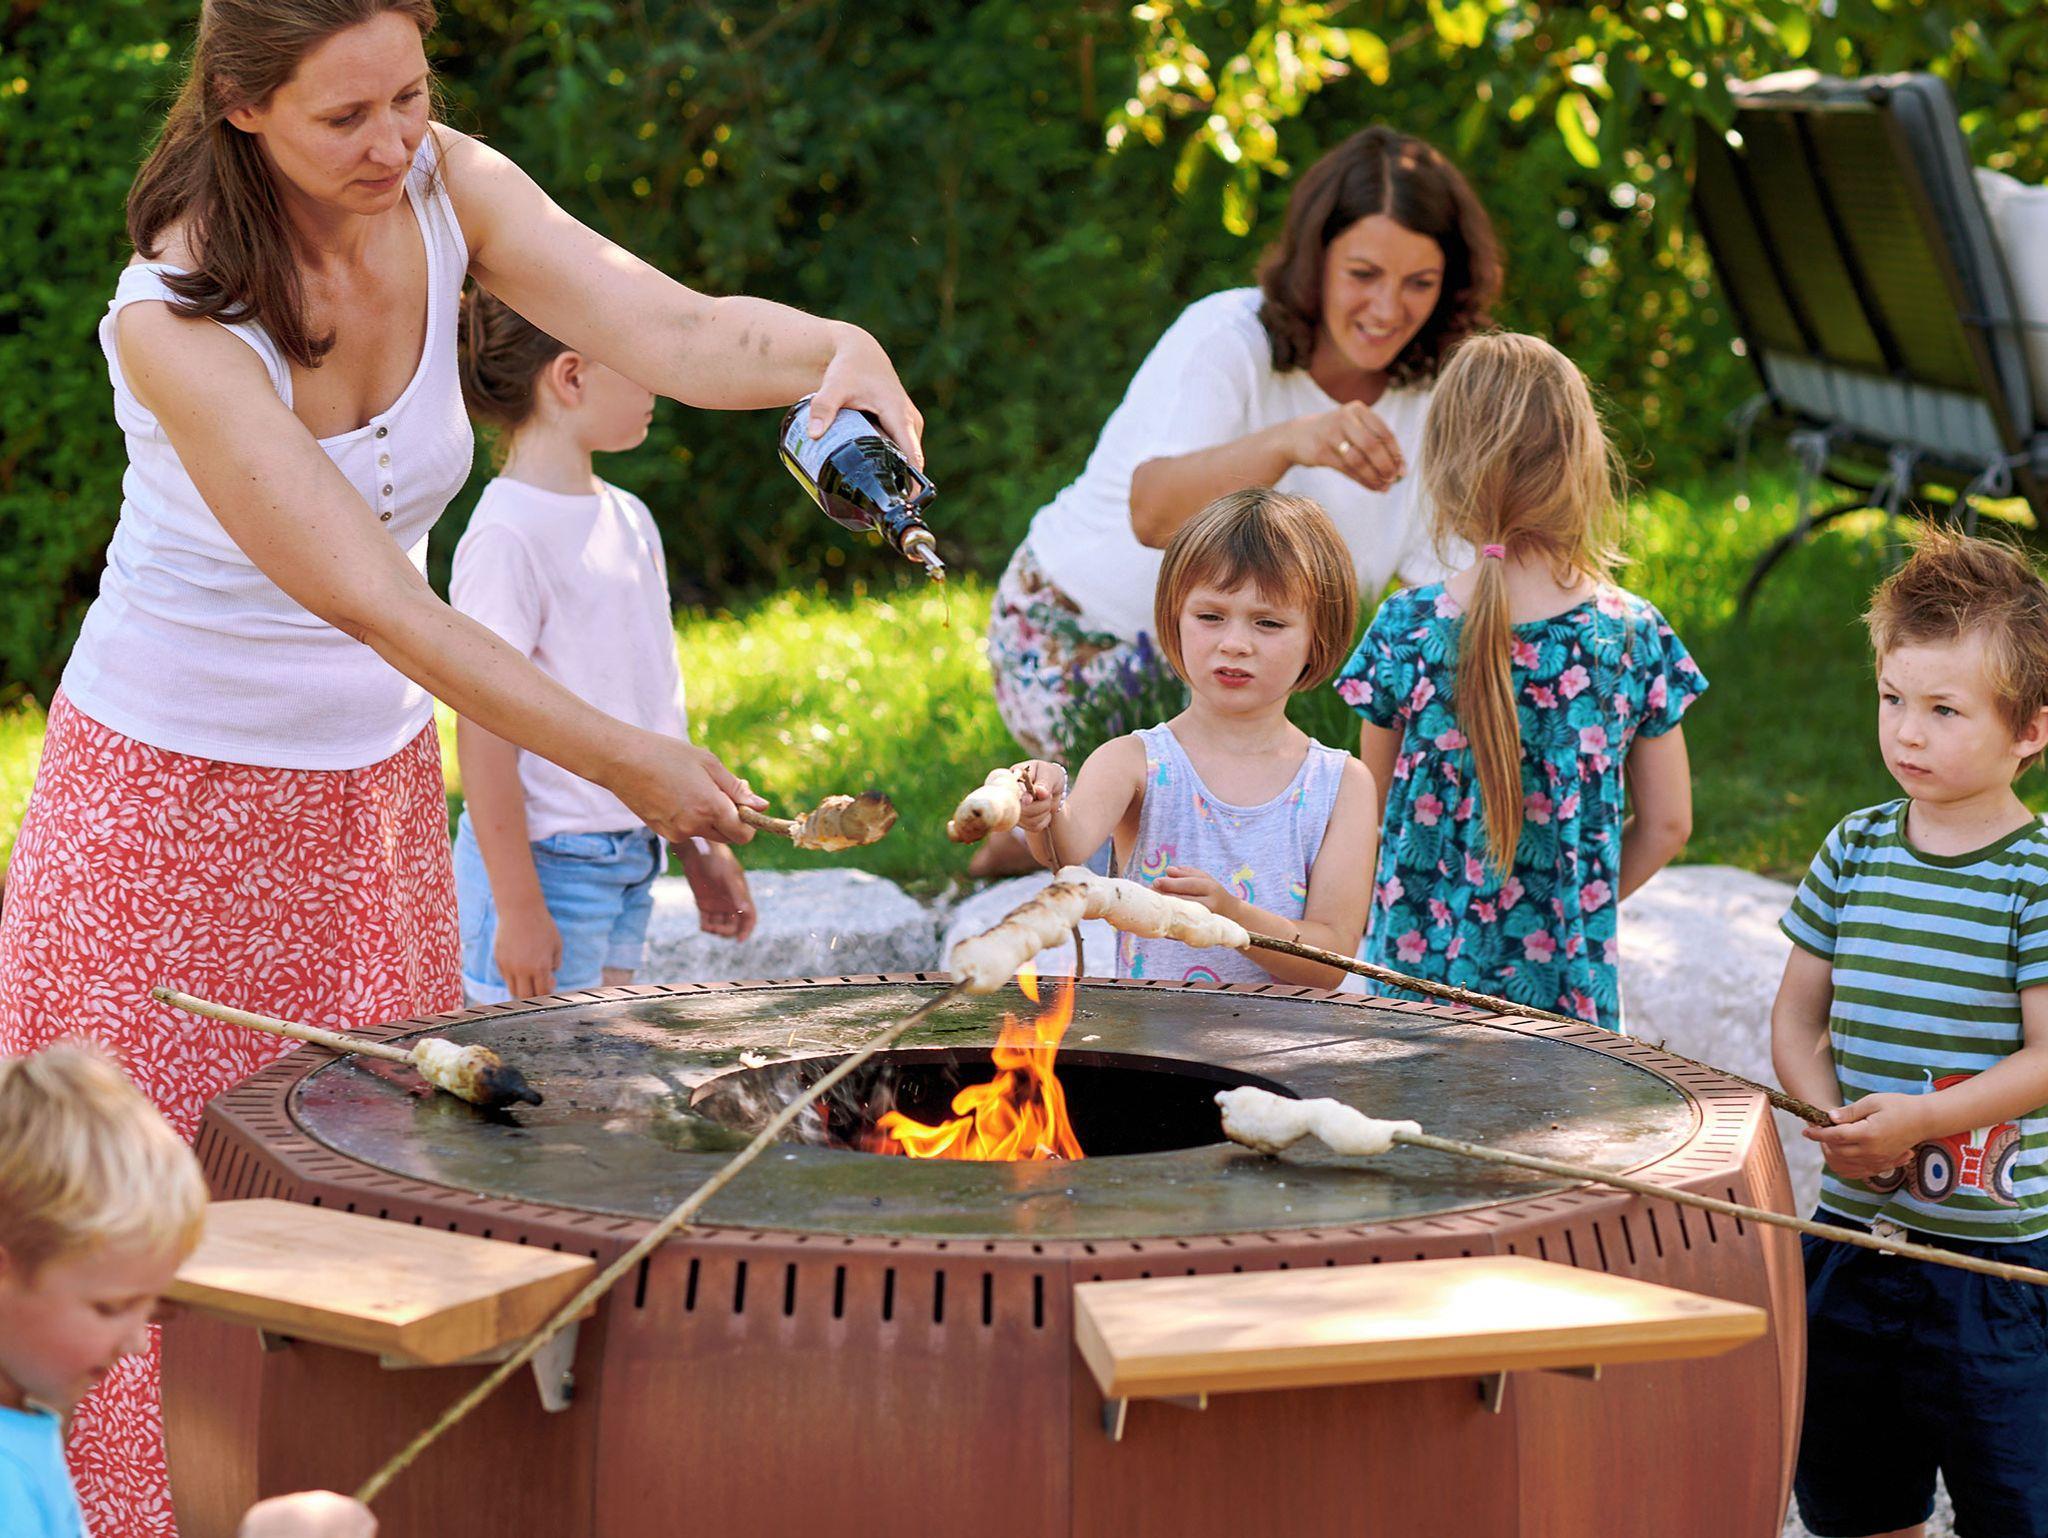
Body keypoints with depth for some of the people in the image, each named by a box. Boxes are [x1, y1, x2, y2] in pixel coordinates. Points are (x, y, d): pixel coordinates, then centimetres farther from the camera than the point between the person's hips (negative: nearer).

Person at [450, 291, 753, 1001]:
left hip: (627, 862, 8)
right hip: (545, 862, -8)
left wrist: (702, 846, 20)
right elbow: (484, 734, -17)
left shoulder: (628, 519, 11)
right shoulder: (507, 536, -16)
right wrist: (519, 907, -18)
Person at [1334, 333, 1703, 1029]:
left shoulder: (1404, 628, -8)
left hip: (1414, 968, 0)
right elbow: (1666, 824, 2)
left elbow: (1375, 811, 4)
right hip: (1569, 991, 0)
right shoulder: (1634, 634, -6)